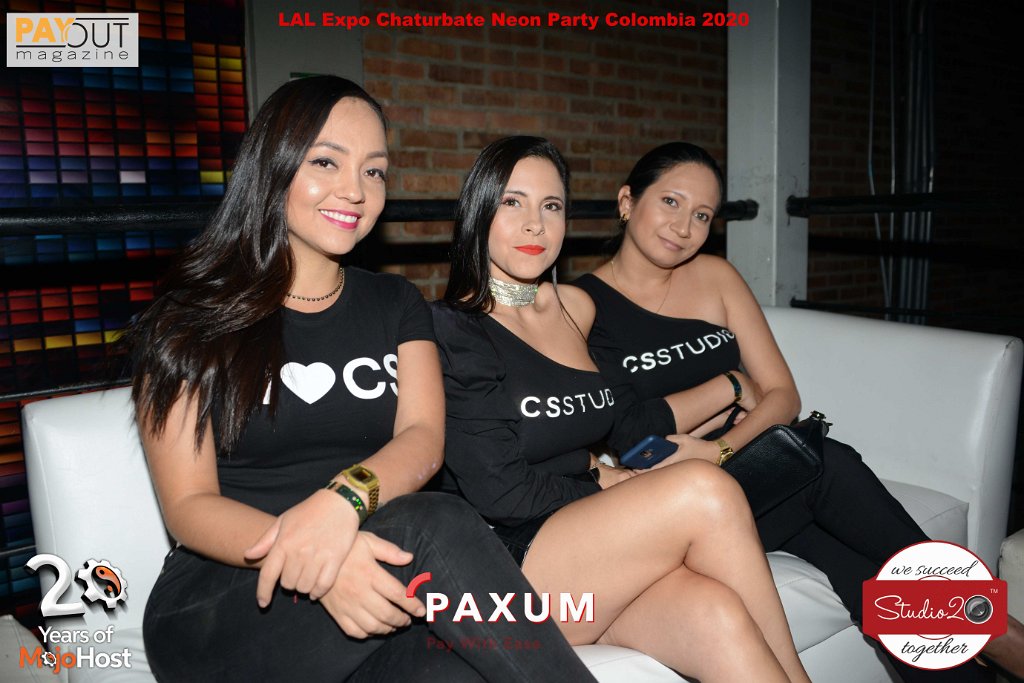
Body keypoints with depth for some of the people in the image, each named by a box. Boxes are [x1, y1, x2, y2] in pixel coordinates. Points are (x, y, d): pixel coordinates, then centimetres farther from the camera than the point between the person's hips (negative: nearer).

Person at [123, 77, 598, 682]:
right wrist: (314, 558, -26)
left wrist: (344, 497, -26)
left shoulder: (396, 305, 13)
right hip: (219, 606, -2)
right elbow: (188, 507, -5)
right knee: (436, 525, -32)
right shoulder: (188, 324, 2)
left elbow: (424, 440, -2)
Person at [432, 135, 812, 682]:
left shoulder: (578, 308, 14)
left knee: (717, 617, -27)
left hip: (589, 555, 6)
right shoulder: (451, 329, -8)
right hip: (505, 565, -5)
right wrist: (606, 486, -3)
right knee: (706, 490, -24)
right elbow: (501, 493, -12)